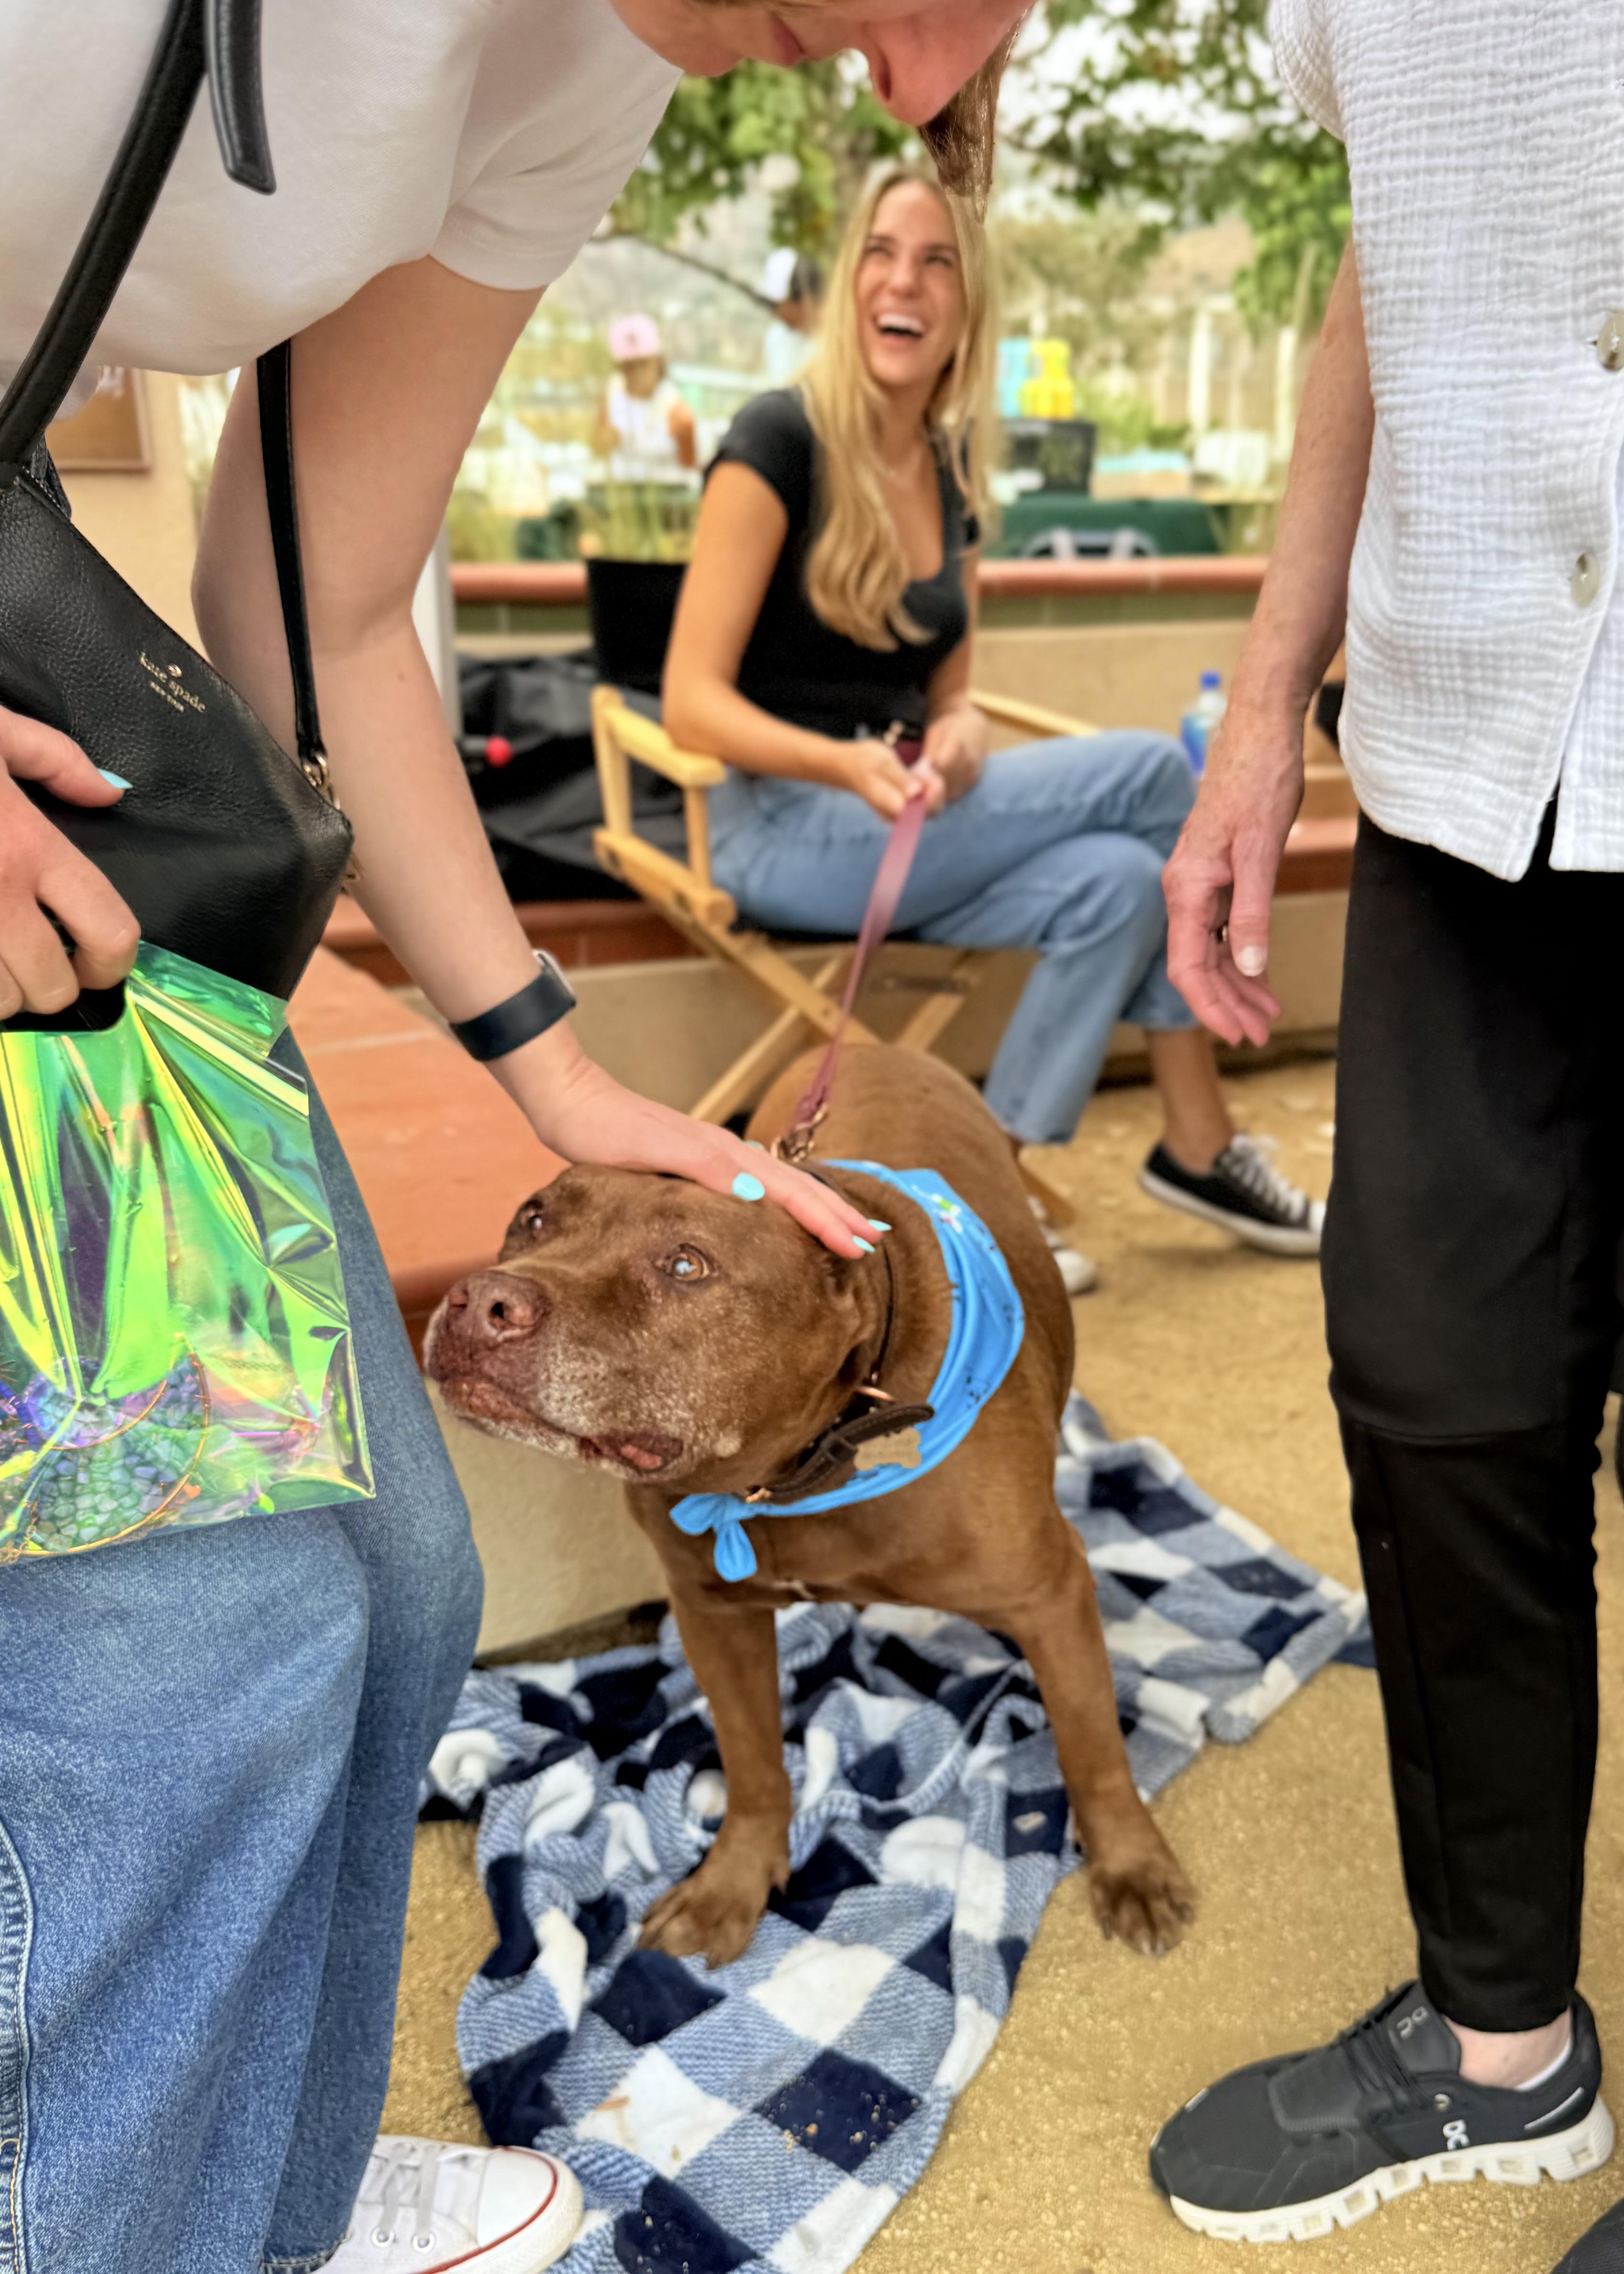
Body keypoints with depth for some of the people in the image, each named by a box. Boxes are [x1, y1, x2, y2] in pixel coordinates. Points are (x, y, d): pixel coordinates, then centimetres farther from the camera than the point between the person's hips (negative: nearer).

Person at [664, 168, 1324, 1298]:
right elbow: (692, 702, -15)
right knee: (1151, 769, -19)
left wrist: (962, 734, -9)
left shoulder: (953, 474, 10)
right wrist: (845, 766, -32)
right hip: (786, 828, -7)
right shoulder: (779, 440, -11)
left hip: (906, 820, 7)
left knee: (1118, 879, -20)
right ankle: (1203, 1147, -9)